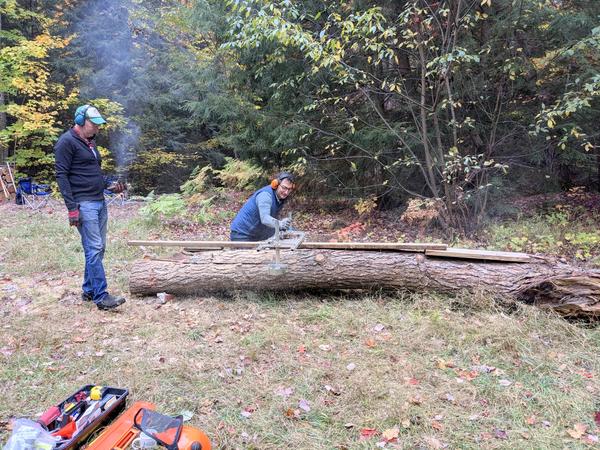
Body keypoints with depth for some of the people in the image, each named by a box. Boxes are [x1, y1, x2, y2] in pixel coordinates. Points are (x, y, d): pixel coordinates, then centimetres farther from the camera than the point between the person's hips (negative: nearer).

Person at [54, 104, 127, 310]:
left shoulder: (90, 142, 19)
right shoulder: (66, 142, -7)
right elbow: (61, 175, -11)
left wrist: (109, 186, 9)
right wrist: (72, 208, -17)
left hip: (99, 202, 9)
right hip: (83, 204, -9)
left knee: (98, 248, 9)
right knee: (94, 249, -11)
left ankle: (89, 290, 20)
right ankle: (101, 297, -9)